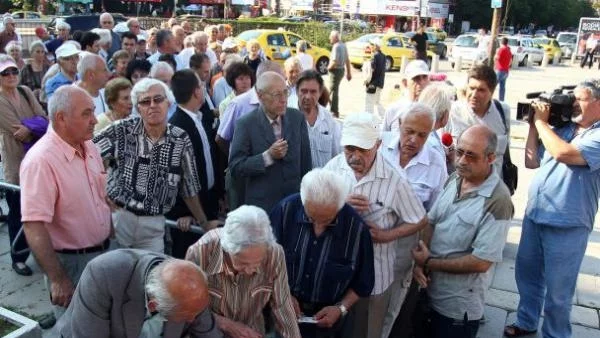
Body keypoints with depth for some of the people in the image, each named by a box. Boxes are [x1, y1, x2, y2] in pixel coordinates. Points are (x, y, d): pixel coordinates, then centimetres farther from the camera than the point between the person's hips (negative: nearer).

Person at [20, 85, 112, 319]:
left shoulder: (90, 147, 2)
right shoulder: (40, 160, -23)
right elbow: (33, 227, -27)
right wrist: (57, 279, -25)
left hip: (103, 253, 7)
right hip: (70, 262, -7)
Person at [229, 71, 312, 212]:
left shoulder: (297, 118, -1)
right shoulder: (246, 124, -11)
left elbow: (305, 162, 6)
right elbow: (235, 167, -12)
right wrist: (268, 156, -22)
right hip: (262, 204, -3)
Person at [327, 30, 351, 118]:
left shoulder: (336, 46, -19)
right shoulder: (343, 45, 10)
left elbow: (335, 61, -27)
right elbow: (347, 60, 15)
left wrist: (329, 67, -9)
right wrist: (349, 72, 20)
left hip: (336, 71, -9)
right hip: (342, 70, 9)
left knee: (333, 91, -1)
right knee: (334, 90, 18)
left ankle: (335, 112, 4)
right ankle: (333, 110, 27)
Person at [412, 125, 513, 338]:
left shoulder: (498, 201, -24)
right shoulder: (453, 179, -2)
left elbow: (481, 262, -24)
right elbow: (431, 222, 3)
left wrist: (429, 263, -16)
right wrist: (419, 262, -12)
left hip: (459, 305, -6)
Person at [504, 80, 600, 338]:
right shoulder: (561, 128, 6)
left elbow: (563, 153, -27)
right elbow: (531, 162, 9)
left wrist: (541, 122, -14)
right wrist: (533, 126, 2)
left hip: (566, 225, -6)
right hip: (534, 216, 7)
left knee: (557, 289, 8)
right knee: (526, 273, 21)